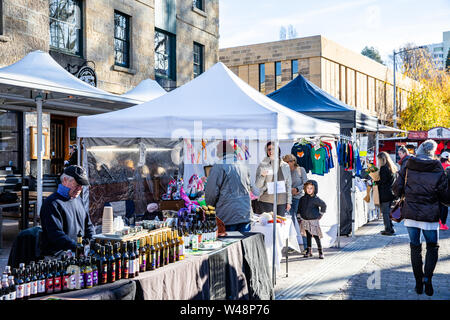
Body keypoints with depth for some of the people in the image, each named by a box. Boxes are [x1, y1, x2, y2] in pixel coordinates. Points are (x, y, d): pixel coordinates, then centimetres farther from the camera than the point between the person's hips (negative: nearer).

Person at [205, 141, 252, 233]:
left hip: (227, 217, -6)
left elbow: (211, 193, -8)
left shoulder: (218, 167, -9)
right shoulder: (244, 167, 11)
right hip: (245, 215, 6)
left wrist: (210, 208, 9)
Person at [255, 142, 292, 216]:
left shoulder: (285, 166, 8)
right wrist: (262, 176, -19)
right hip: (266, 201, -2)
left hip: (282, 201, 2)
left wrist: (289, 202, 8)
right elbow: (258, 186, 0)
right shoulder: (262, 165, 1)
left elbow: (288, 185, 12)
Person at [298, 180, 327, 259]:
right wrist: (301, 215, 11)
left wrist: (320, 214, 1)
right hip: (305, 221, 4)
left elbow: (324, 206, 1)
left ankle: (320, 251, 5)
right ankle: (309, 251, 18)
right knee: (308, 236, 10)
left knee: (316, 236, -5)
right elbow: (299, 208, 18)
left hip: (314, 221, -4)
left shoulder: (316, 199, -9)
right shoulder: (302, 199, 5)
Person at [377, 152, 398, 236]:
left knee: (385, 212, -2)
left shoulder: (383, 168, -14)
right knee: (388, 211, 16)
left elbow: (382, 182, -18)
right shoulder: (393, 167, 14)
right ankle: (390, 228, 20)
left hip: (385, 194, -9)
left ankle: (388, 229, 0)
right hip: (391, 193, 9)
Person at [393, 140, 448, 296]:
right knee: (432, 247, 14)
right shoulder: (438, 169, -5)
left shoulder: (408, 167, -1)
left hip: (411, 214, 2)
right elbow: (444, 194, -3)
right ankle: (427, 277, -4)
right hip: (430, 215, -1)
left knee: (415, 248, 12)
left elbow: (397, 188, -1)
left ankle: (419, 283, 16)